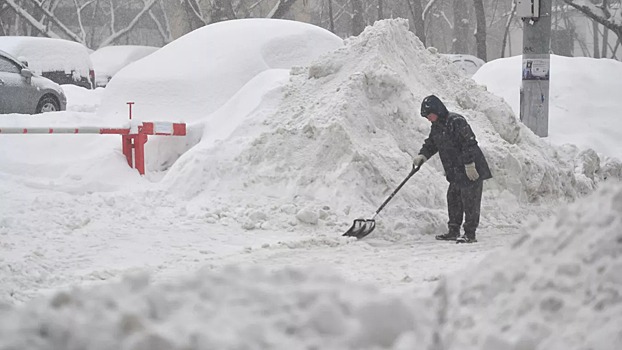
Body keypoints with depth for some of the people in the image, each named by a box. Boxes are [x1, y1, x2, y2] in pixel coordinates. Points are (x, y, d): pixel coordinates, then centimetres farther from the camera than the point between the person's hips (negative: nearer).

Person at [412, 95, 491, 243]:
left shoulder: (456, 121, -18)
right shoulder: (436, 126, 11)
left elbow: (469, 143, -21)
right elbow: (431, 144, 21)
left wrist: (469, 165, -23)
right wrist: (422, 155, 1)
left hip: (471, 171, -10)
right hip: (455, 172, 10)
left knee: (470, 202, -5)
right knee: (453, 199, 14)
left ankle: (470, 234, -2)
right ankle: (453, 231, 23)